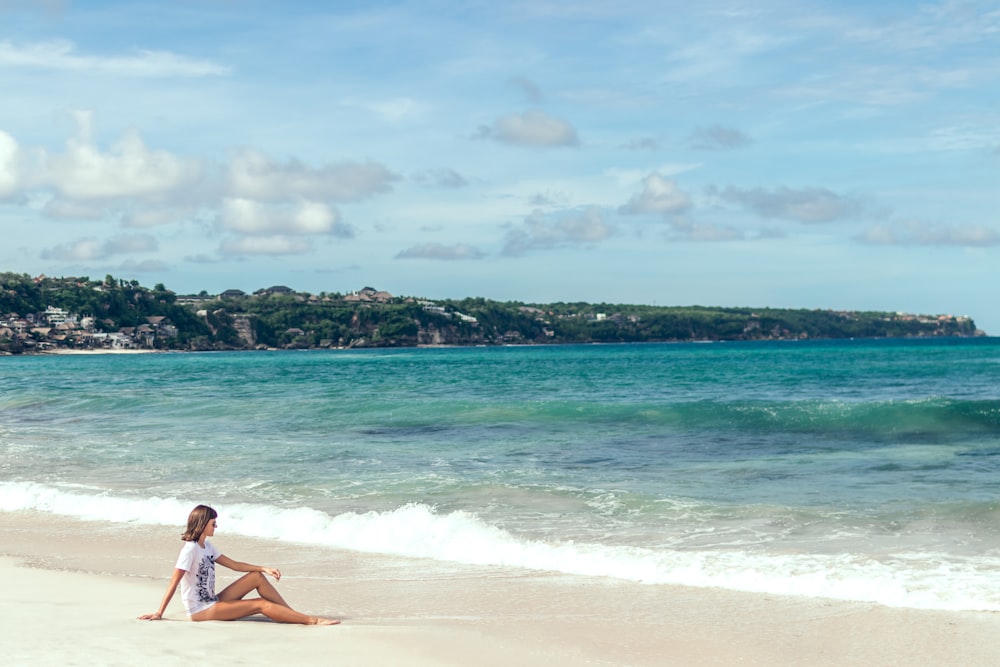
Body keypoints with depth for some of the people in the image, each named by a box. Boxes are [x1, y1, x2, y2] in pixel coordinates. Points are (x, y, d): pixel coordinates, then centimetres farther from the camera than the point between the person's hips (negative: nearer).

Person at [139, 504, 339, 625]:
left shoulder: (206, 546, 9)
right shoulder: (190, 549, -19)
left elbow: (234, 564, 12)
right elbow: (173, 583, -21)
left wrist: (265, 569, 2)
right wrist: (159, 613, -22)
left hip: (212, 602, 9)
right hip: (201, 611, -9)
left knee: (257, 576, -1)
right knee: (261, 604, -17)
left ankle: (293, 614, -1)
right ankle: (311, 621, -19)